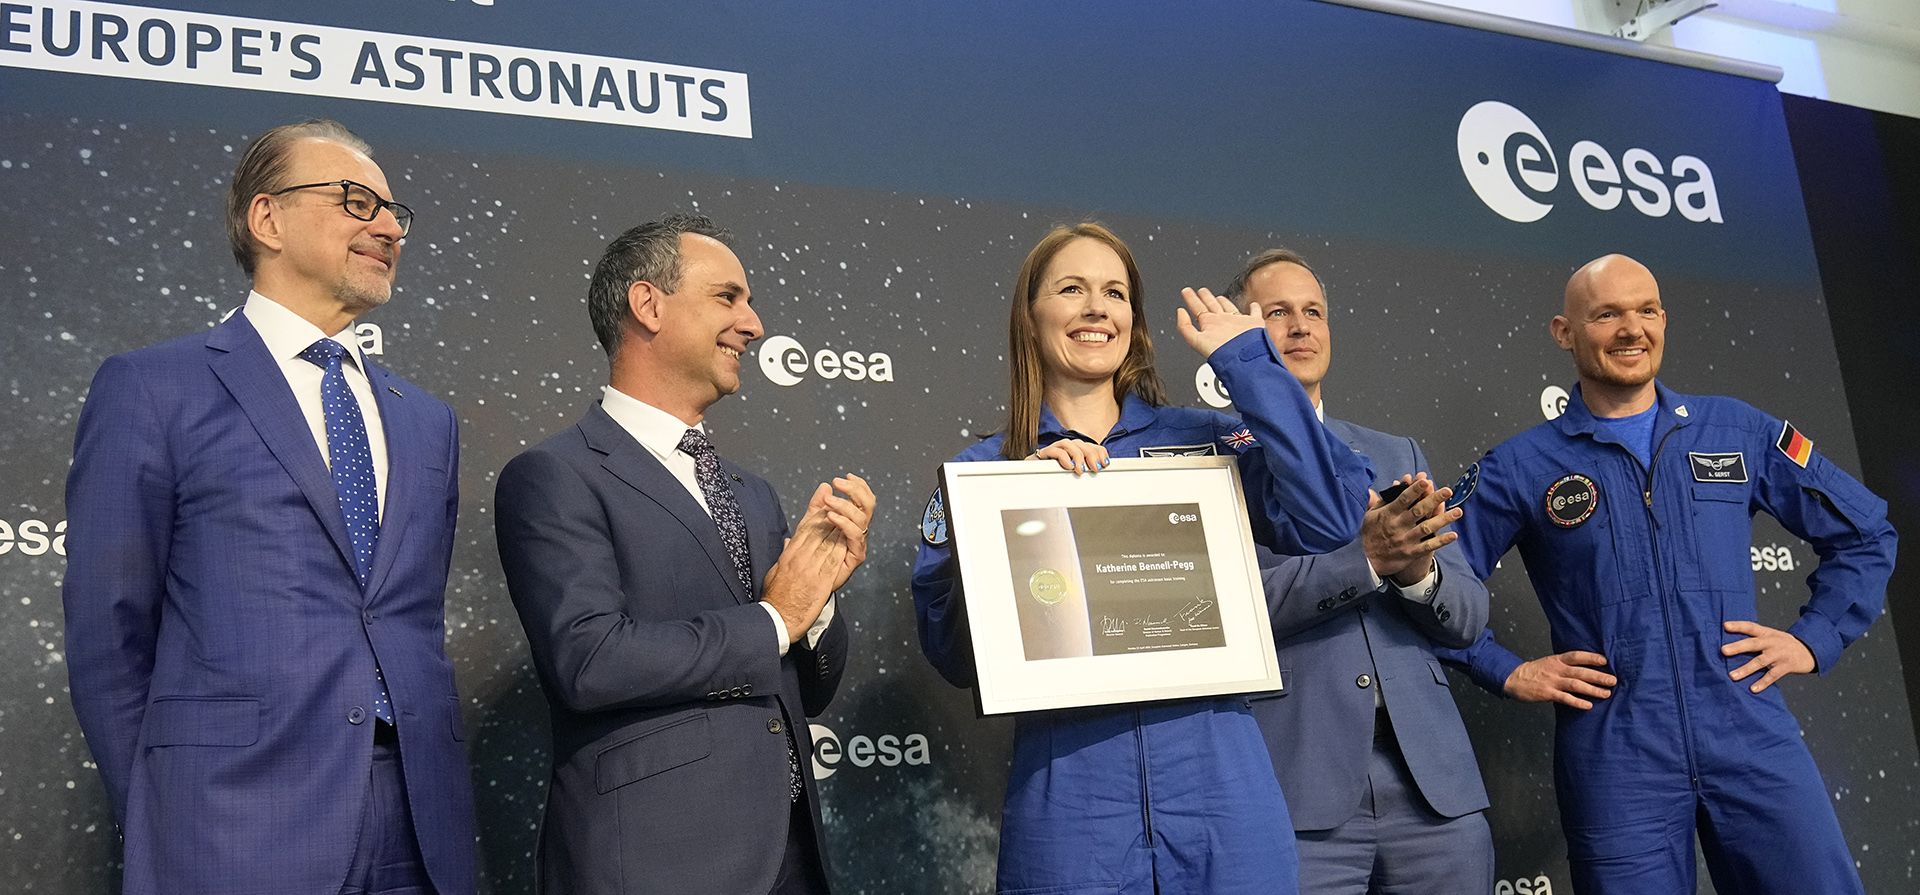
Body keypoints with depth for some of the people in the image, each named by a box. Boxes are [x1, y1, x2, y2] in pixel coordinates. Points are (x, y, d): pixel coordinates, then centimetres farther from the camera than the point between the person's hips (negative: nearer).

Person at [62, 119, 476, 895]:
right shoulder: (151, 389, -1)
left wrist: (435, 797, 11)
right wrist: (164, 822, 0)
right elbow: (107, 632, 0)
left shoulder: (427, 422, 14)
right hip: (240, 831, -4)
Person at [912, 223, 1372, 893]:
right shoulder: (984, 470, 6)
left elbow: (1331, 518, -8)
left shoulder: (1203, 438, 8)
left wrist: (1247, 361, -2)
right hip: (1068, 795, -1)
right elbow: (952, 651, -1)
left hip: (1220, 782, 1)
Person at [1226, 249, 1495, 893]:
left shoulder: (1397, 456, 16)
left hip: (1431, 777, 4)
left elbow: (1469, 617, 12)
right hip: (1297, 786, -4)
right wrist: (1364, 557, -19)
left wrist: (1418, 569, -10)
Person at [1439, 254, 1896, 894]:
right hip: (1614, 762, -2)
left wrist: (1814, 638, 7)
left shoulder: (1739, 432, 9)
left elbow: (1864, 533, 17)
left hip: (1754, 742, 2)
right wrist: (1509, 672, -3)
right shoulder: (1521, 468, 2)